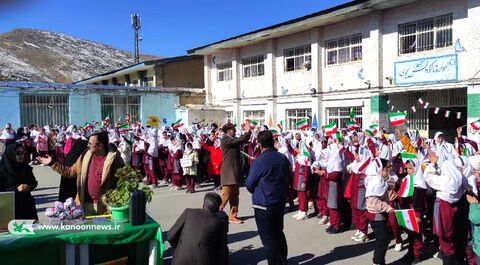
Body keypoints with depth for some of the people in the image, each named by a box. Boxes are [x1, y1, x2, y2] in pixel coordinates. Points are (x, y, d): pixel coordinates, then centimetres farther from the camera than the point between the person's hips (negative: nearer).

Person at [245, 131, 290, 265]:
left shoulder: (259, 161, -18)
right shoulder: (284, 159, 0)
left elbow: (249, 184, -7)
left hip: (263, 205, -7)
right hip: (280, 202, 7)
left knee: (268, 239, 4)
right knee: (279, 233, 21)